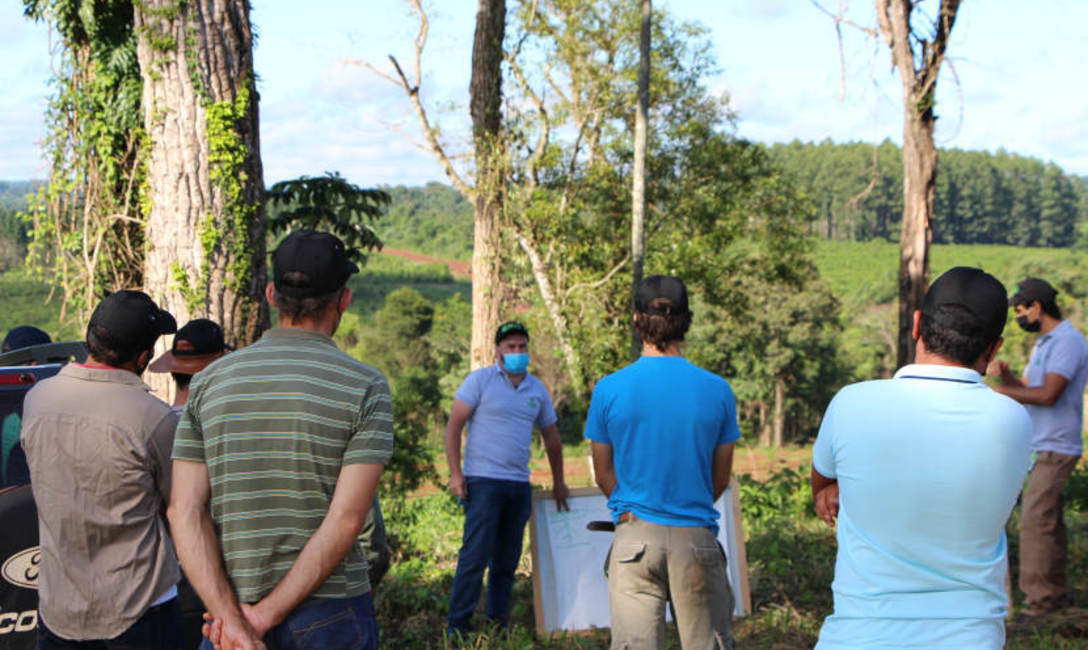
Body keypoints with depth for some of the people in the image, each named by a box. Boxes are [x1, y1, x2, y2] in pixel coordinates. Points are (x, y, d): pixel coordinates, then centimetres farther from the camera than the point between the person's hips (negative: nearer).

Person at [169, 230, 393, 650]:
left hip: (230, 606, 3)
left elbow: (185, 512, -6)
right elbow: (346, 520, -16)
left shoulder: (209, 383, 3)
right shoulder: (366, 387, -7)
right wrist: (264, 615, -13)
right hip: (331, 615, -2)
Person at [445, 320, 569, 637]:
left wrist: (558, 483, 27)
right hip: (483, 481, -5)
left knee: (507, 561, 9)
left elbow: (551, 436, 24)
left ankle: (498, 626, 18)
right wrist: (455, 474, -10)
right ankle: (457, 628, -2)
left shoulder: (537, 389, 14)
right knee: (475, 556, -9)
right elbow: (453, 425, -3)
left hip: (520, 485, 5)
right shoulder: (480, 380, -1)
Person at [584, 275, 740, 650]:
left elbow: (604, 475, 6)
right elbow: (721, 477, 9)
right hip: (697, 536, 1)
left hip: (635, 536, 0)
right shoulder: (717, 390, -1)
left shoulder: (609, 389, -3)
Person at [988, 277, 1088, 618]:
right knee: (1047, 521, 14)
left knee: (1035, 521, -12)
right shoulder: (1043, 343, 17)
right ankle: (1054, 593, 22)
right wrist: (1005, 374, -1)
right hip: (1042, 448, 10)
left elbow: (1048, 395, -23)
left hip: (1055, 449, -10)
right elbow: (1025, 389, 19)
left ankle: (1039, 598, -8)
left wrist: (998, 390, -16)